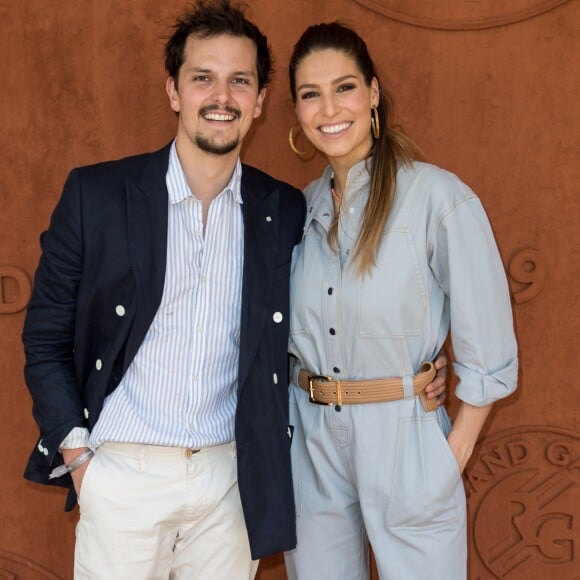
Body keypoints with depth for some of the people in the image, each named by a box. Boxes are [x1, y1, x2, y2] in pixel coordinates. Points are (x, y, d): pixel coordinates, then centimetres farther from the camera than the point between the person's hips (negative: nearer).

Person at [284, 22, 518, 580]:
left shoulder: (438, 198, -13)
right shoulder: (303, 209, 4)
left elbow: (488, 356, -10)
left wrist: (451, 459, -9)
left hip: (404, 447, -5)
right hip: (310, 448, 5)